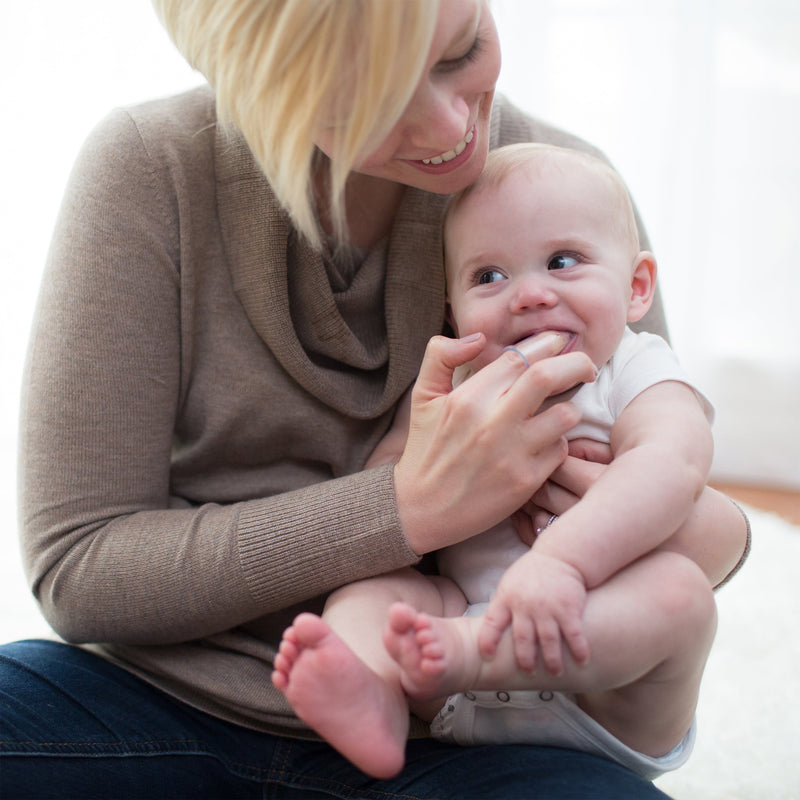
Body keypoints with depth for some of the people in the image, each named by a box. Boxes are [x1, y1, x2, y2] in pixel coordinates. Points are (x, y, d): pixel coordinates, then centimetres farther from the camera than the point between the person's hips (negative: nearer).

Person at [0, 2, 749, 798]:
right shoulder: (149, 168, -10)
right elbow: (77, 567, -12)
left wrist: (713, 534, -17)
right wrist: (411, 509, -23)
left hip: (436, 731, 0)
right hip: (169, 695, 1)